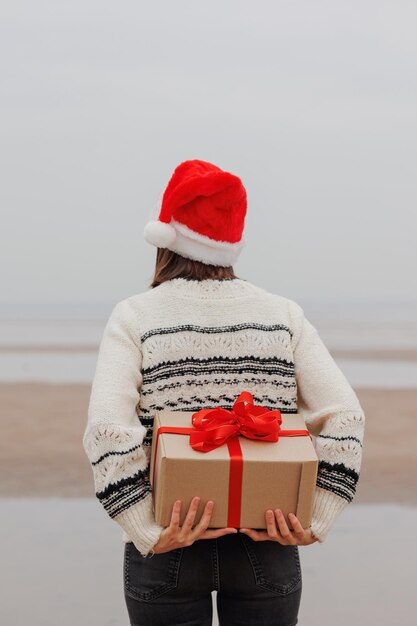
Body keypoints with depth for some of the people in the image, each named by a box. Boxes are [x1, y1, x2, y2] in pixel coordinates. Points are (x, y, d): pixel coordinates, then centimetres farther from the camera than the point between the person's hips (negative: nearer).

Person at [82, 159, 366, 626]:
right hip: (267, 549, 2)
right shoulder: (283, 314, 4)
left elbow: (107, 430, -16)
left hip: (168, 551, -1)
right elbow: (345, 417, -5)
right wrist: (314, 522, -7)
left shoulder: (134, 316, -3)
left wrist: (149, 533, -15)